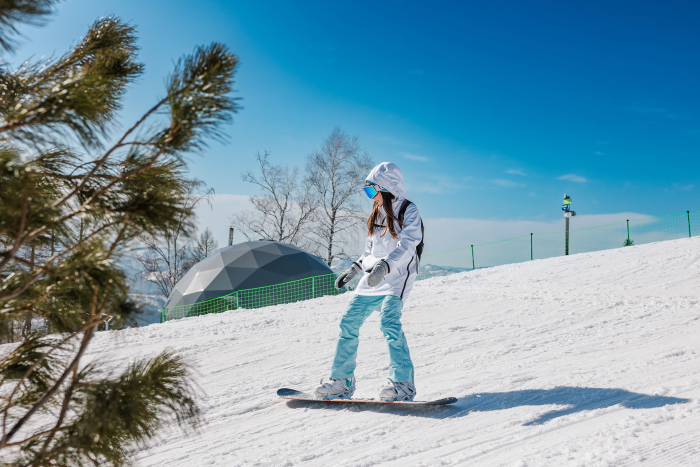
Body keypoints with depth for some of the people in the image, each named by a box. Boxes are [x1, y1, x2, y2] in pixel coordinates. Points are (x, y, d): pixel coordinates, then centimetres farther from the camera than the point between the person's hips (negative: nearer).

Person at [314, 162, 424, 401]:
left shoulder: (408, 211, -5)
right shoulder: (377, 214, 18)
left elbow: (407, 246, -20)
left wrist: (385, 265, -34)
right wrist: (354, 269, 20)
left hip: (397, 276, -7)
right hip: (373, 278, 8)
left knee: (389, 321, -26)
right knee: (349, 321, 1)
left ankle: (403, 384, -18)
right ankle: (342, 381, 10)